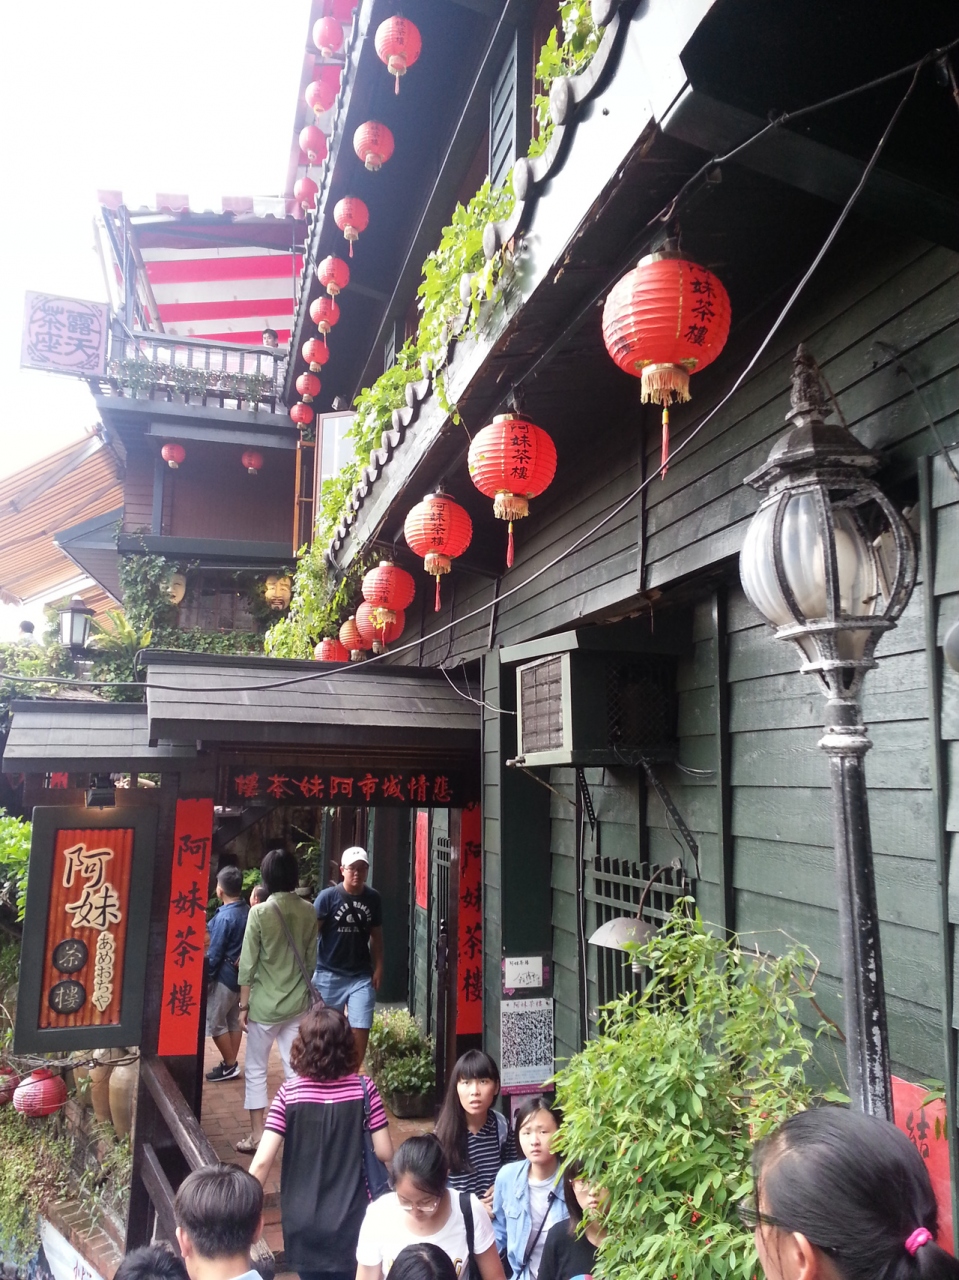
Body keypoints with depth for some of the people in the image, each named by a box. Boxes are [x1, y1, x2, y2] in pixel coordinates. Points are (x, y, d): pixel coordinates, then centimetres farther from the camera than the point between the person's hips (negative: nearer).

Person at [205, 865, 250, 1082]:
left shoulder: (224, 916, -20)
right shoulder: (247, 911, 3)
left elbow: (214, 953, -16)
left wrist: (205, 977, -6)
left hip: (225, 975, -8)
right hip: (240, 974, 8)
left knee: (214, 1022, 3)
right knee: (233, 1020, 16)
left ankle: (230, 1065, 9)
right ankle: (231, 1063, 23)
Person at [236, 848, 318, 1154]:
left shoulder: (260, 912, -14)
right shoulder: (308, 912, -3)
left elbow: (248, 963, -11)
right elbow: (311, 956, 6)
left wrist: (243, 1004, -2)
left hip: (265, 1003, -3)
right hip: (298, 1002, 3)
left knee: (256, 1070, 12)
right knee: (296, 1069, 12)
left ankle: (257, 1136, 17)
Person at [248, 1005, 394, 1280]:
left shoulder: (289, 1093, -13)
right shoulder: (363, 1088, -12)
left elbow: (262, 1161, -15)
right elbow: (385, 1153, -9)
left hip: (303, 1223, 0)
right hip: (351, 1221, 0)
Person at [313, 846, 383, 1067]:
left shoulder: (373, 898, 0)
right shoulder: (327, 896, -11)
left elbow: (376, 936, 9)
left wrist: (378, 968, 4)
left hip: (362, 975, 2)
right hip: (329, 974, -2)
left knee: (361, 1029, 0)